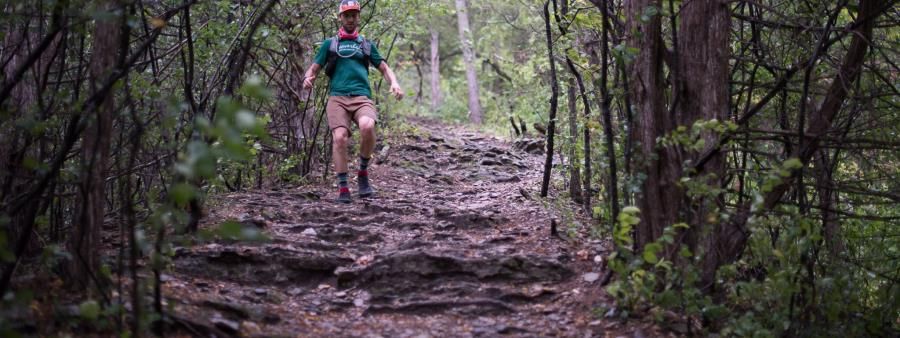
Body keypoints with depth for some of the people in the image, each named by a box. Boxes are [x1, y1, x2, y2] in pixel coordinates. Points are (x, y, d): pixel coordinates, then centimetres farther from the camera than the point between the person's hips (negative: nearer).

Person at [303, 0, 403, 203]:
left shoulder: (366, 45, 24)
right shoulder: (329, 44, 21)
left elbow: (384, 68, 22)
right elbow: (314, 68, 18)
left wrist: (394, 83, 1)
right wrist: (308, 78, -6)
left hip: (362, 97, 0)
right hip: (337, 97, 0)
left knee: (367, 126, -31)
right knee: (340, 138, -22)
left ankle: (363, 172, -10)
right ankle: (342, 188, -13)